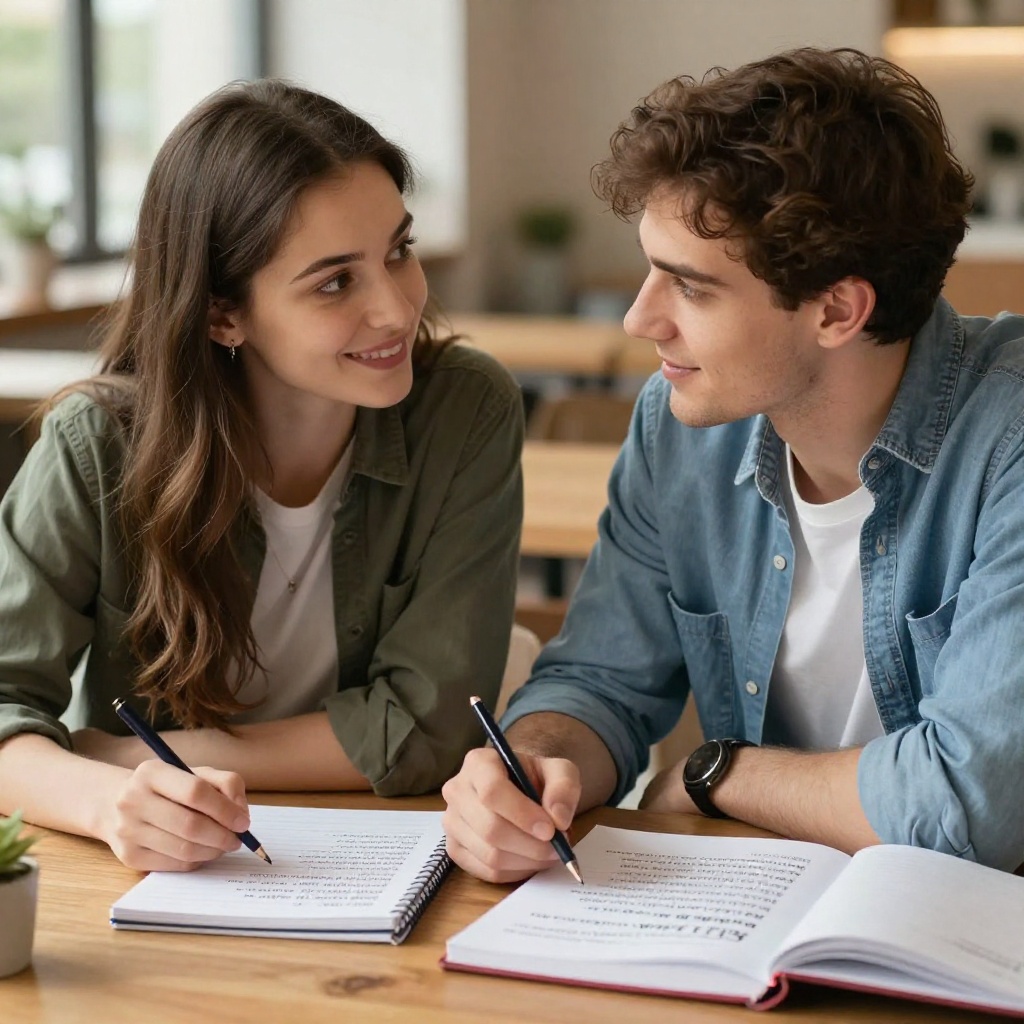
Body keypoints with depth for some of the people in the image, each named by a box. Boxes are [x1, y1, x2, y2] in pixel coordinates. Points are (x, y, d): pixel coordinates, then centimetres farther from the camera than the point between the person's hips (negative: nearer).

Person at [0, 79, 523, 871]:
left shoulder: (469, 414, -11)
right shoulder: (98, 446, -11)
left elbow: (424, 727, -13)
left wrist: (129, 754, -14)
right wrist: (108, 800, -34)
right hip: (153, 896, 1)